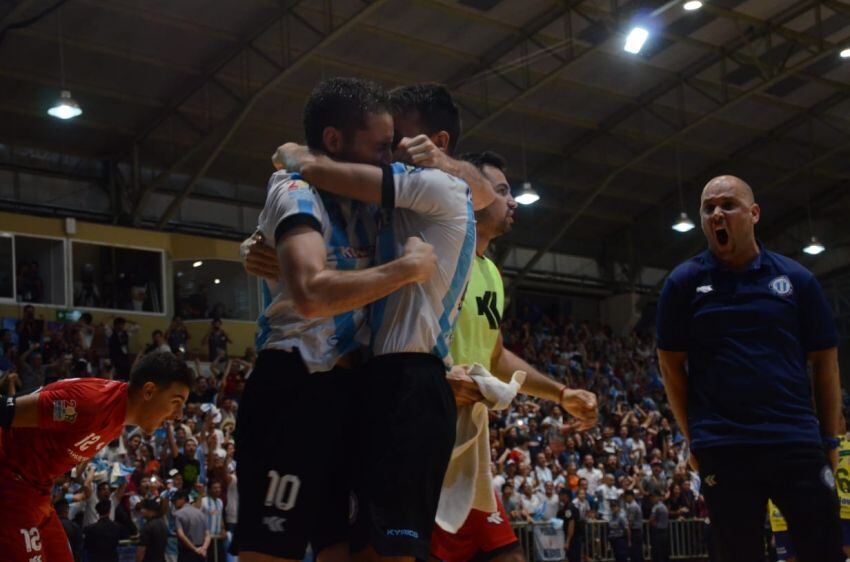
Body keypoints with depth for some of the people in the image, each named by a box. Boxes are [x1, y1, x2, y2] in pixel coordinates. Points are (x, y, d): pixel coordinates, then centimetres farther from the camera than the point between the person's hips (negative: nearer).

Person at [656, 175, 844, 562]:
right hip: (722, 449, -1)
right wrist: (693, 438, 3)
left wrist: (831, 440, 6)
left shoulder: (796, 279, 6)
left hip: (797, 442, 1)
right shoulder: (683, 283, 5)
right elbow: (671, 364, 8)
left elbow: (824, 361, 9)